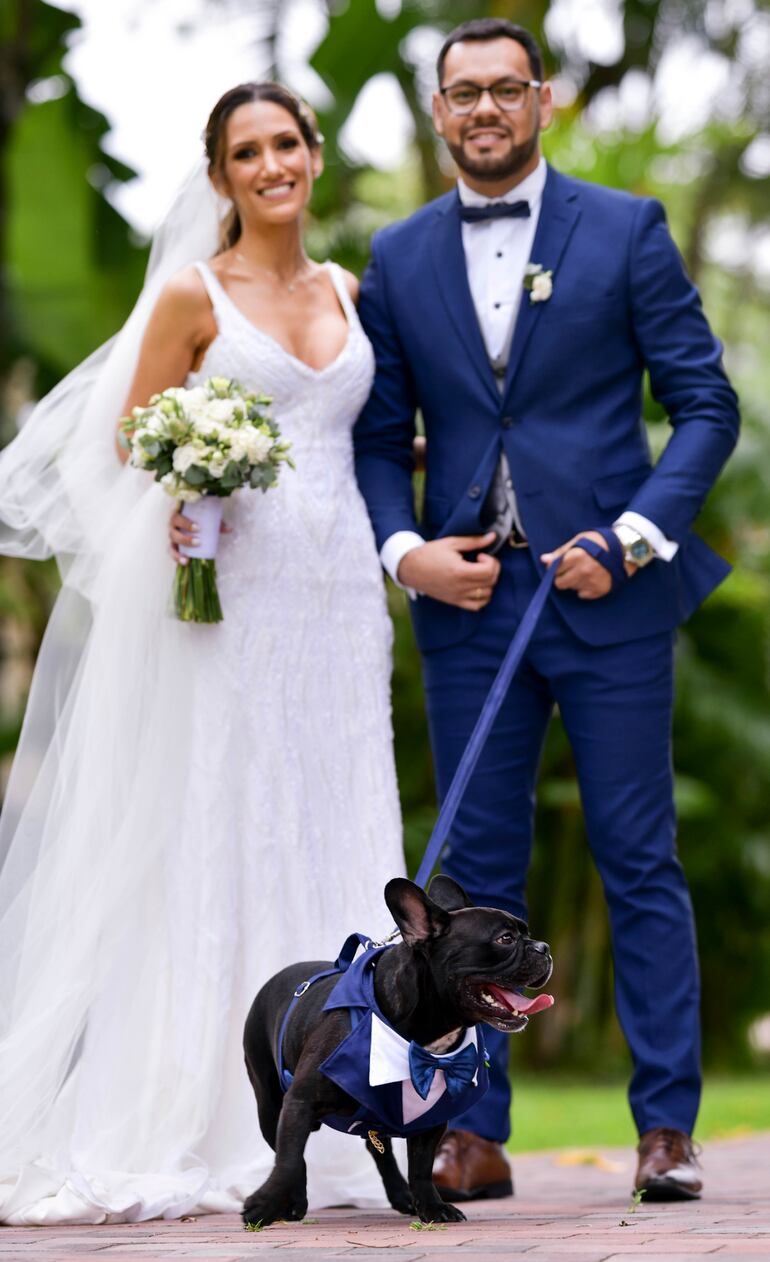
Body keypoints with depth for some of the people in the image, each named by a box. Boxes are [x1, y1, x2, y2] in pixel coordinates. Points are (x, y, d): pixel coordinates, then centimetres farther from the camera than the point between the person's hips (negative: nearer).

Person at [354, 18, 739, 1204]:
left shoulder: (626, 229, 1)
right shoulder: (398, 259, 10)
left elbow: (706, 405, 0)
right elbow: (381, 437, 13)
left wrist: (631, 537, -12)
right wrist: (402, 549, -5)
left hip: (609, 589, -2)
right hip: (467, 597, 3)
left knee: (641, 863, 0)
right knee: (476, 872, 4)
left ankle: (666, 1126, 5)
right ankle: (476, 1132, 7)